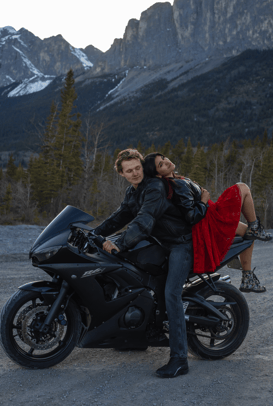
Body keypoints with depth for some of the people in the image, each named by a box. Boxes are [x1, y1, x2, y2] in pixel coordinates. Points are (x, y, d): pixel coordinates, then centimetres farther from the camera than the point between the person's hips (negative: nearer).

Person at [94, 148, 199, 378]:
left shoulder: (154, 188, -21)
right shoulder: (133, 192, 11)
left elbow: (143, 222, -32)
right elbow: (120, 217, 15)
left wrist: (119, 244, -35)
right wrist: (94, 234, 6)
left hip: (183, 242, -10)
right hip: (166, 243, 10)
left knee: (171, 294, -19)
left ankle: (179, 359, -17)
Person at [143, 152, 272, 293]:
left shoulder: (172, 180, 5)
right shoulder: (178, 185, -26)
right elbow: (192, 217, -28)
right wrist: (204, 200, -16)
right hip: (211, 223, -10)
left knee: (248, 232, 23)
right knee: (243, 188, -6)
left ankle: (247, 280, 25)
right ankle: (254, 227, 11)